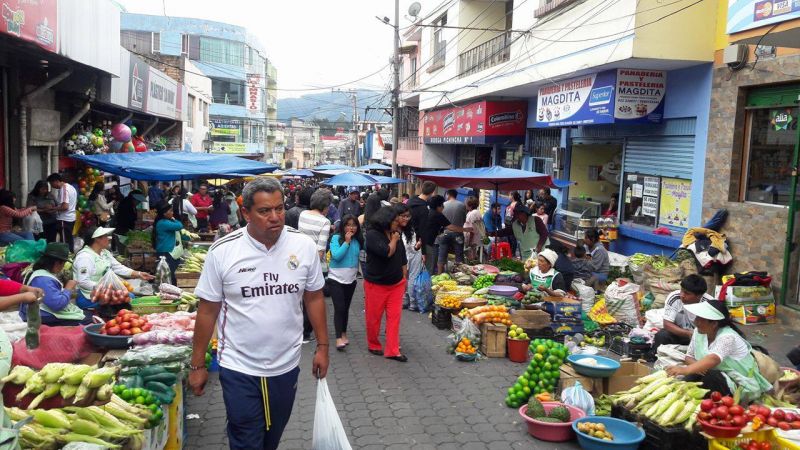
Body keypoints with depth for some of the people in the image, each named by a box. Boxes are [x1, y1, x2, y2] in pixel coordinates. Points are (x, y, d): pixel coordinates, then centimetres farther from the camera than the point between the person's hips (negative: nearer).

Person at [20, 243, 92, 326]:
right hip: (50, 319, -11)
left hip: (54, 314, 11)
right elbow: (58, 304, -26)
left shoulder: (46, 275, 14)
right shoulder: (43, 279, -20)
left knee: (90, 315, 2)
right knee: (89, 322, -18)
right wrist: (68, 289, -13)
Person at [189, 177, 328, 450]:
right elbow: (208, 310, -4)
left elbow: (314, 298, 4)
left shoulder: (304, 246, -7)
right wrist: (197, 365, -1)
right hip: (238, 368, -2)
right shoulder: (222, 251, -12)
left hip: (286, 366, 3)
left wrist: (322, 347, 4)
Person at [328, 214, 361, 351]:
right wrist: (347, 241, -20)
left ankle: (344, 333, 28)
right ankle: (339, 338, -9)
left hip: (351, 280, 4)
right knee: (339, 308, -11)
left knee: (346, 308, 13)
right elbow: (336, 256, -22)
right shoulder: (336, 238, -11)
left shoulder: (358, 240, -2)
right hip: (335, 279, -4)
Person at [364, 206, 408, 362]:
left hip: (396, 283, 5)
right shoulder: (372, 235, -14)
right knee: (374, 317, 8)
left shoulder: (396, 234, 5)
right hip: (376, 284, -5)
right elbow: (387, 252, -26)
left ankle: (392, 350, 7)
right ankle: (373, 345, 28)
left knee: (394, 317, 2)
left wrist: (404, 278, 15)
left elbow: (402, 258, 14)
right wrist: (394, 239, -11)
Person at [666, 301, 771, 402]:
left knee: (710, 378, -33)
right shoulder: (698, 332, -3)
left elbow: (713, 359, -43)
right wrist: (698, 366, -23)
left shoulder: (727, 337, -25)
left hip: (740, 384, -6)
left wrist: (686, 370, -58)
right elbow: (689, 357, 2)